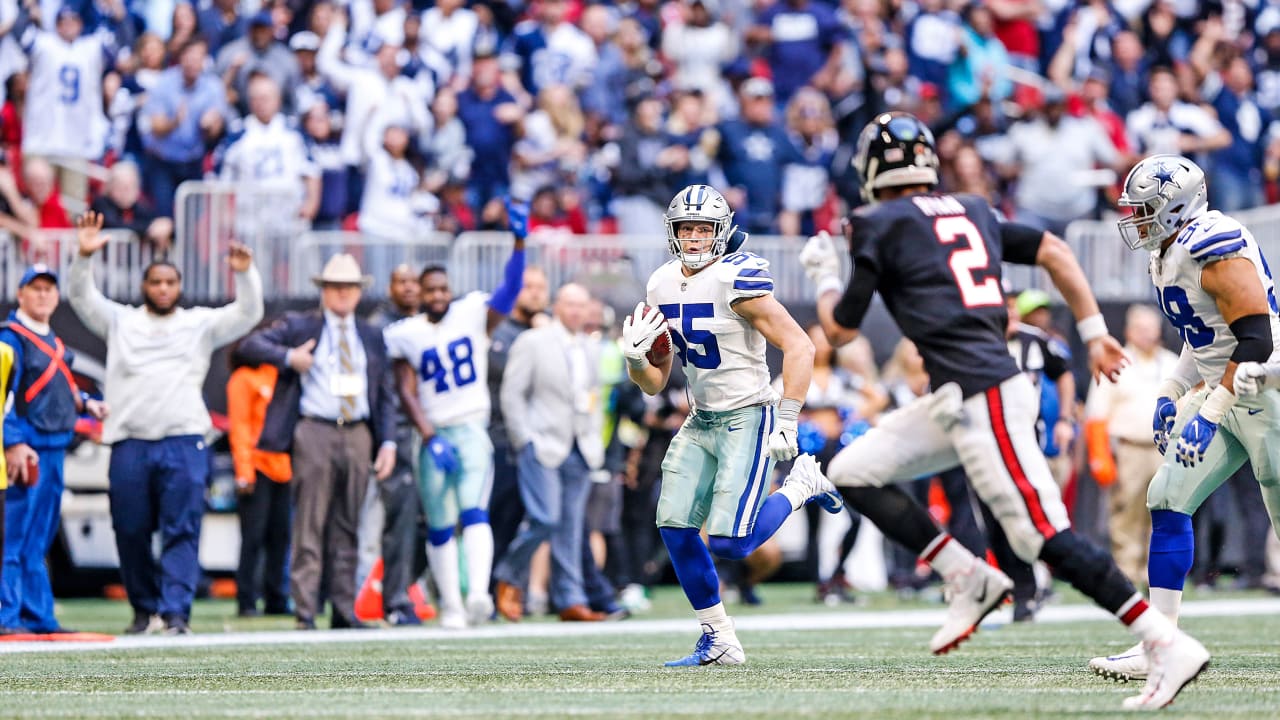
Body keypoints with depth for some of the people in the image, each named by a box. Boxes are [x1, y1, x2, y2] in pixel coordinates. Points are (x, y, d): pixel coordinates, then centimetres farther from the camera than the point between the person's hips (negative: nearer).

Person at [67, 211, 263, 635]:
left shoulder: (201, 324, 12)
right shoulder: (120, 321, 14)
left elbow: (248, 314, 2)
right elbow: (82, 298, 3)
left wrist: (245, 275, -17)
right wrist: (84, 257, -14)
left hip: (184, 442, -1)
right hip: (130, 443, 1)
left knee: (182, 532, -9)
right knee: (130, 532, 5)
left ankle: (176, 613, -12)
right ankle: (145, 608, 19)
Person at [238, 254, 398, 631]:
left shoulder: (372, 337, 16)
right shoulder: (298, 326, 7)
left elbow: (385, 396, 15)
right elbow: (251, 345, -2)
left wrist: (388, 442, 4)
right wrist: (288, 357, -18)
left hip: (358, 436, 4)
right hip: (313, 433, -4)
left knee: (347, 530, 6)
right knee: (309, 529, -6)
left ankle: (344, 612, 9)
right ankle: (305, 615, -6)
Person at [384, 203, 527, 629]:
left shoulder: (473, 315, 3)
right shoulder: (407, 335, 3)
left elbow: (509, 291, -12)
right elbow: (407, 392, -1)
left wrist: (519, 243, -27)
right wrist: (430, 439, -12)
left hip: (472, 430, -2)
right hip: (434, 434, 2)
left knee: (474, 512, -19)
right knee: (440, 527, 7)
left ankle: (479, 594, -34)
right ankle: (451, 606, 16)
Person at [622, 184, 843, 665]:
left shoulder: (737, 280, -17)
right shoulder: (662, 287, 6)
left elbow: (799, 347, -18)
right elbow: (655, 383, 13)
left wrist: (787, 423, -21)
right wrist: (635, 359, -10)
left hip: (748, 421, -7)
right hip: (701, 423, 7)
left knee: (729, 544, -15)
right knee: (674, 526, -2)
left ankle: (802, 485, 12)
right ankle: (719, 641, 12)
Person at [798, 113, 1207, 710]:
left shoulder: (880, 226, -1)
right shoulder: (970, 213, 19)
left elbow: (841, 329, 4)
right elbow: (1052, 251, 14)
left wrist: (823, 275, 24)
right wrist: (1094, 333, 16)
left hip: (981, 397, -9)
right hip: (962, 400, 9)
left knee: (1046, 537, -12)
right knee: (852, 472, 14)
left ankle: (1169, 646, -18)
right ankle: (967, 578, 7)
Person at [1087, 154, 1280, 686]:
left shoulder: (1215, 248, -21)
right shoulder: (1169, 255, 10)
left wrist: (1210, 413, -26)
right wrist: (1170, 394, 13)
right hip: (1225, 396, 10)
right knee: (1168, 501, 1)